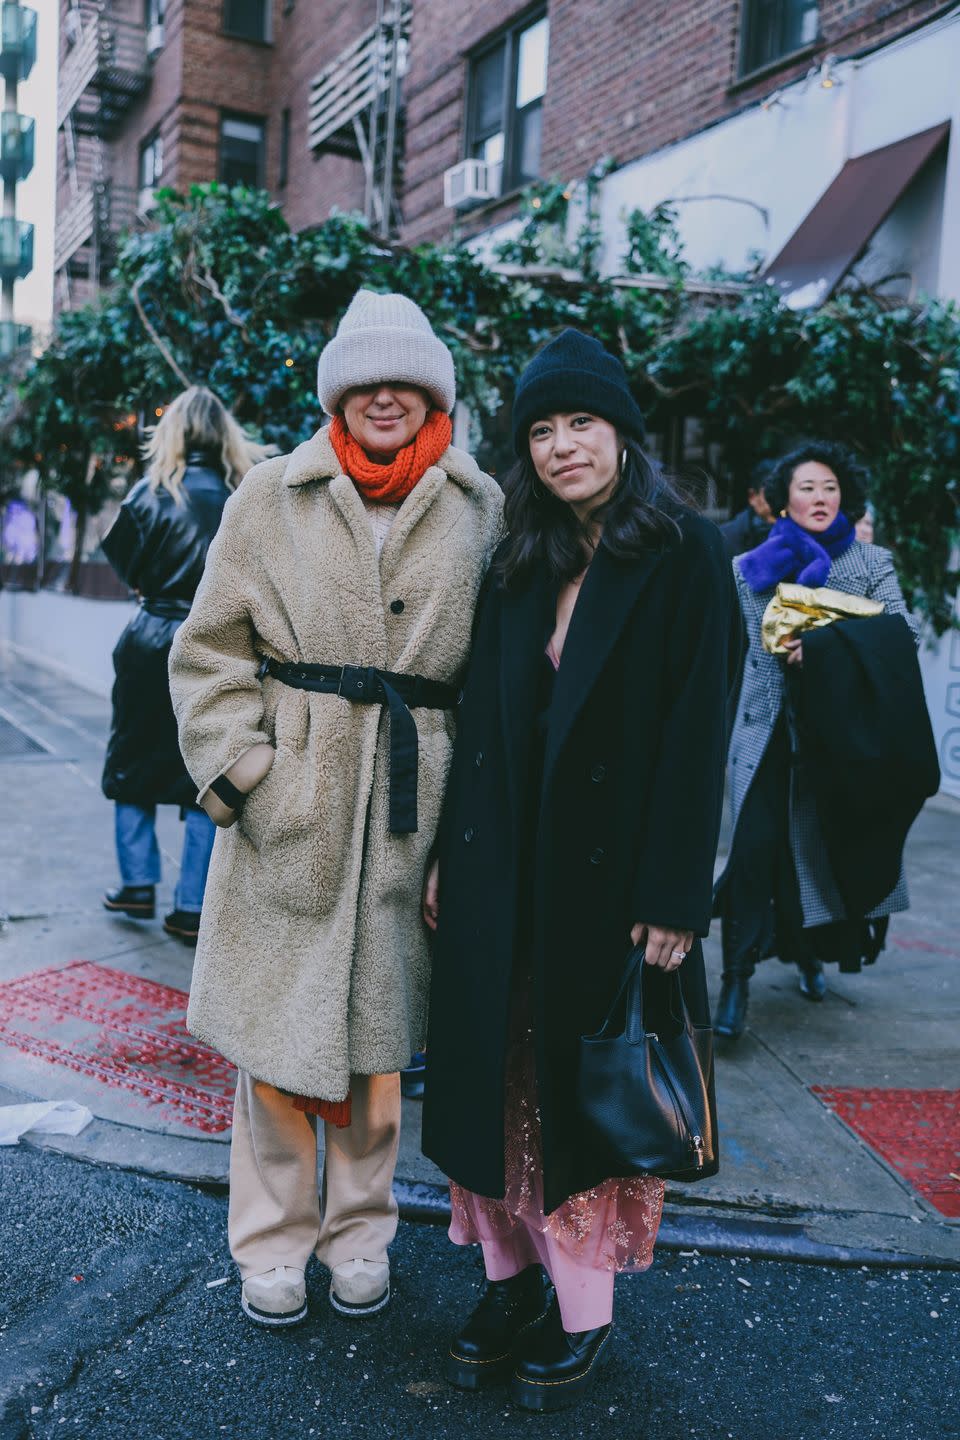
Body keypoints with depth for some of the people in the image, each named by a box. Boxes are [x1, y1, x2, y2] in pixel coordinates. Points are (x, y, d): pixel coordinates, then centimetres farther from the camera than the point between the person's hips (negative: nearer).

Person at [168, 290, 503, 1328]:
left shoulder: (479, 508, 6)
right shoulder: (274, 495, 3)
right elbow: (211, 649, 4)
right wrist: (241, 767, -8)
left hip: (413, 804, 1)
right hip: (290, 802, 0)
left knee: (380, 1029, 11)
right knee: (277, 1027, 6)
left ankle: (360, 1232, 33)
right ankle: (274, 1243, 28)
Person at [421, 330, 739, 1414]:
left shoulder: (687, 557, -6)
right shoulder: (518, 565, 9)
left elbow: (695, 737, -11)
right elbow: (481, 717, 9)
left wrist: (673, 901, -15)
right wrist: (450, 854, 6)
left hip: (609, 874, -5)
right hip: (502, 875, 5)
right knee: (497, 1077, 11)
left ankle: (584, 1313, 25)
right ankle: (511, 1279, 30)